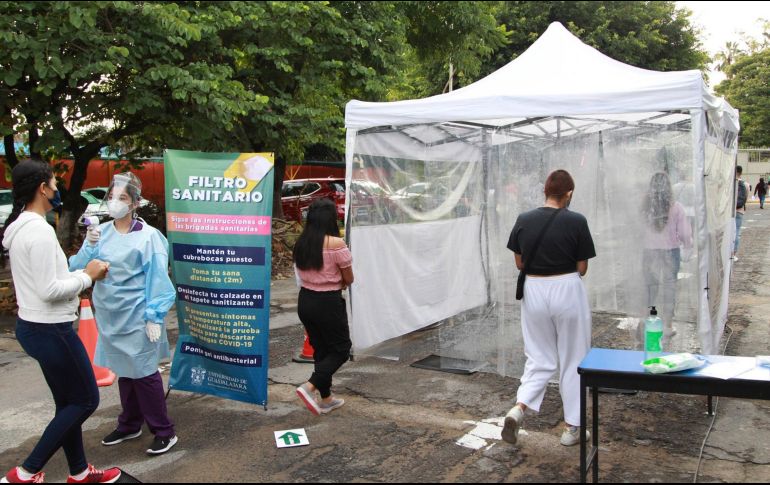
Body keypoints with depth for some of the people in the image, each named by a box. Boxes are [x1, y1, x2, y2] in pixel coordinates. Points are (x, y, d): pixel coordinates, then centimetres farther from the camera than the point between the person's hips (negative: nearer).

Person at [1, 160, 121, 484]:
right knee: (86, 400, 3)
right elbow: (49, 290, -24)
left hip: (33, 325, 10)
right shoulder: (39, 230, -21)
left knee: (68, 402, 18)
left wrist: (83, 272, 7)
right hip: (50, 329, -10)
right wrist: (87, 276, -11)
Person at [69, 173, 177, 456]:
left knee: (143, 372, 0)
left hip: (136, 315, -5)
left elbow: (158, 278, -10)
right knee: (123, 371, 17)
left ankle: (164, 432, 12)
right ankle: (130, 425, 32)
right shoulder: (100, 233, 2)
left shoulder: (148, 236, -11)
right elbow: (77, 268, 0)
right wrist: (89, 247, -18)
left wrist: (155, 316, -14)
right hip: (110, 315, 5)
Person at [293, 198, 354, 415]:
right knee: (341, 349, 9)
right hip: (328, 302, -7)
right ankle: (310, 387, -6)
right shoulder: (336, 244, -18)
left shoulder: (301, 243, 1)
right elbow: (348, 279, -8)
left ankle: (326, 399, 27)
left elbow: (302, 273, 9)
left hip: (305, 300, 7)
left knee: (320, 348, 18)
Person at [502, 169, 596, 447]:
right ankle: (572, 427, 20)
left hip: (534, 292, 3)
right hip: (567, 291, -3)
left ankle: (518, 409, -4)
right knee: (573, 360, 12)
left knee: (540, 359, 16)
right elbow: (582, 269, -3)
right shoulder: (576, 222, -10)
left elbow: (519, 263, 6)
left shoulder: (523, 221, -2)